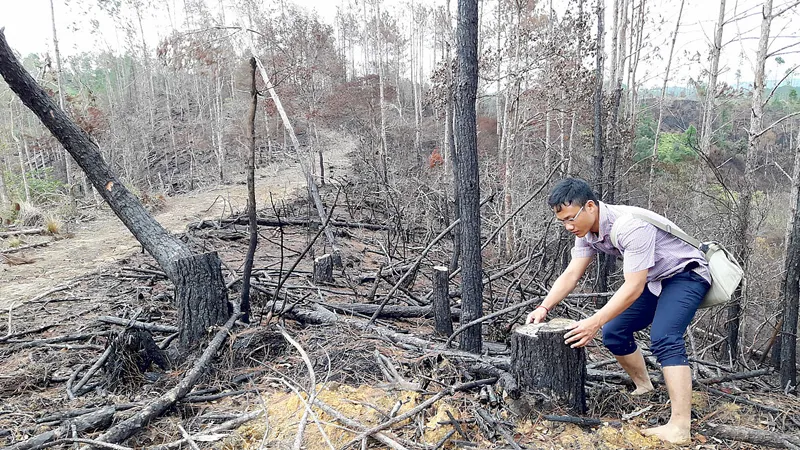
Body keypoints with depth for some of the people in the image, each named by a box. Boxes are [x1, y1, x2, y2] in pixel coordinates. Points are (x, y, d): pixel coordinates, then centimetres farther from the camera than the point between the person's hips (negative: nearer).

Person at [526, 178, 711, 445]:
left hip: (686, 275, -8)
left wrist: (595, 322, -36)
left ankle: (680, 427, -26)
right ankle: (643, 388, 25)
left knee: (664, 340, -27)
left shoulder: (630, 226, -34)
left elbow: (633, 287, -34)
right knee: (614, 332, 6)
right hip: (653, 281, 9)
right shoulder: (587, 232, -7)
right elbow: (570, 275, -5)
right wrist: (544, 308, -19)